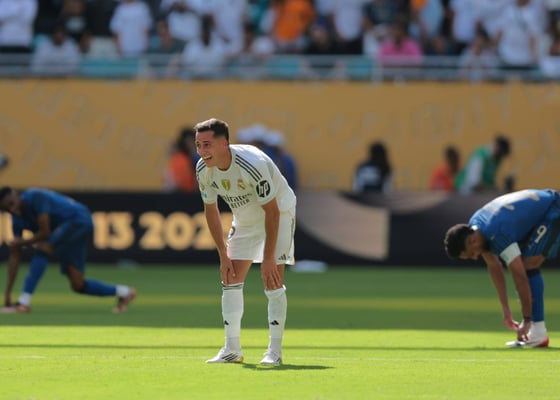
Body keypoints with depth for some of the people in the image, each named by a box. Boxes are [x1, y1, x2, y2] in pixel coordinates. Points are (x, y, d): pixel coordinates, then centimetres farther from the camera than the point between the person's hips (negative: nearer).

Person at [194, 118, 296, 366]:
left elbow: (272, 211, -29)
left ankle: (275, 351, -8)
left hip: (279, 213, -6)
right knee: (231, 281, -1)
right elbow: (210, 210, -1)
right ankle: (232, 350, 5)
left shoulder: (252, 165, -36)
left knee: (272, 280, -15)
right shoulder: (204, 170, -17)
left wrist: (268, 258, -27)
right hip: (245, 220, 6)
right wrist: (223, 255, -3)